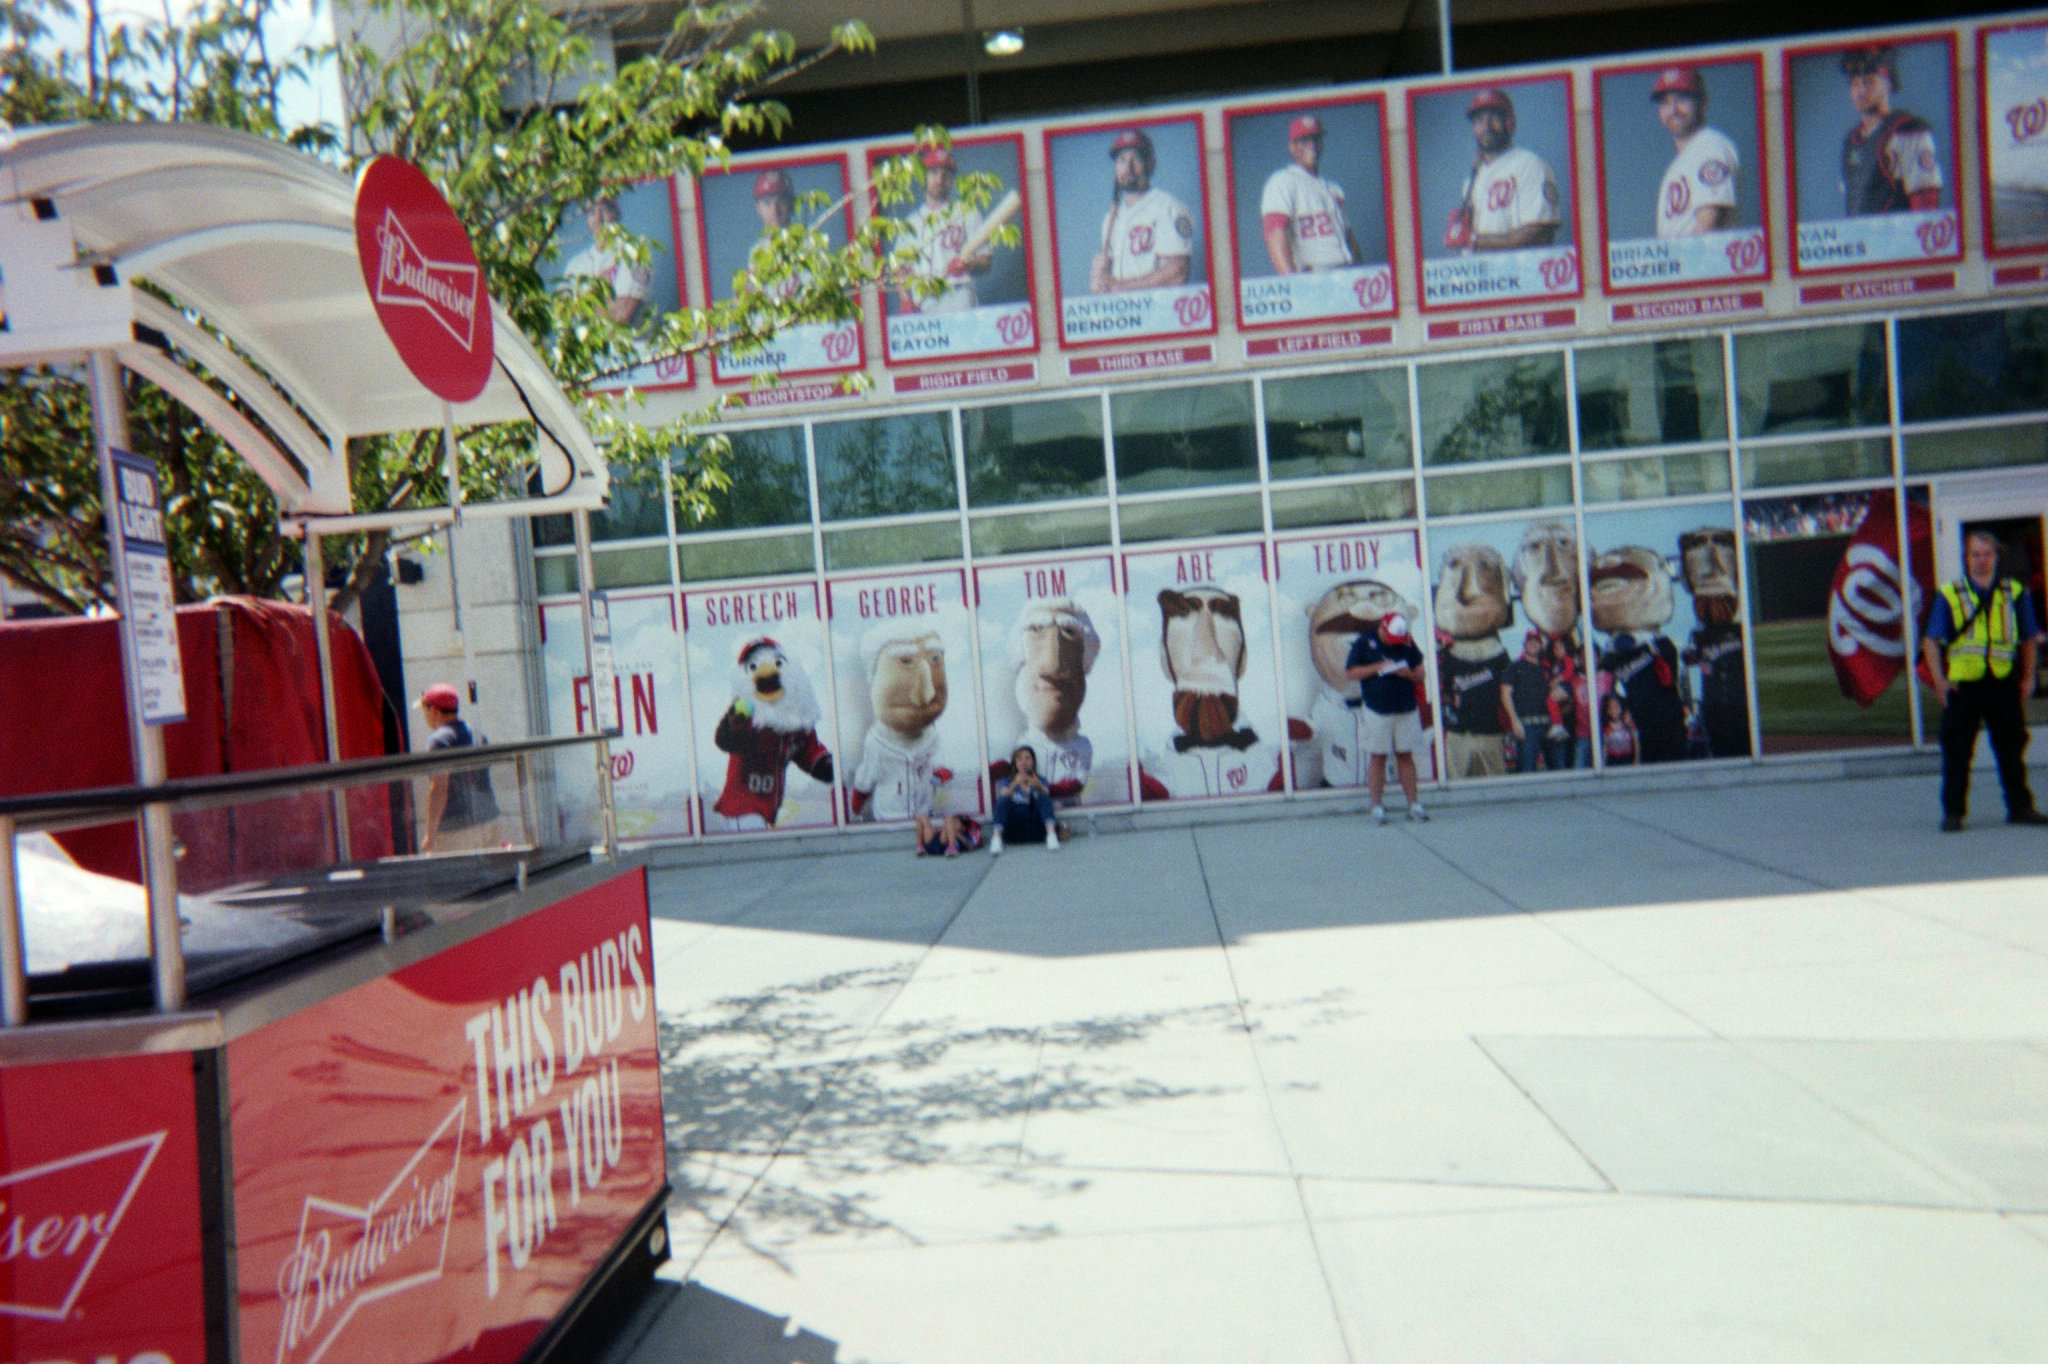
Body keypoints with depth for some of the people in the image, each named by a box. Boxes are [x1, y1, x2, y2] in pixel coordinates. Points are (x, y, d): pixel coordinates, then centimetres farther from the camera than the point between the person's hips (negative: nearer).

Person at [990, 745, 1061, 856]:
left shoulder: (1041, 781, 16)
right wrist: (1015, 784, -29)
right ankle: (996, 838, -45)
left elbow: (1045, 797, -8)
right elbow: (1002, 799, -10)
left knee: (1044, 796, -22)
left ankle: (1051, 835, -42)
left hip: (1037, 828, 1)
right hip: (1013, 829, 0)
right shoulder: (1006, 782, 13)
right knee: (1003, 799, -25)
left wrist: (1039, 786, -30)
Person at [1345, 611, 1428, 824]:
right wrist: (1378, 667, -14)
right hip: (1377, 710, -3)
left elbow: (1420, 671, 12)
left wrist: (1409, 673, -11)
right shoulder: (1364, 643, -2)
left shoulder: (1408, 643, 7)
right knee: (1377, 757, 0)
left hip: (1406, 709, 3)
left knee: (1406, 756, 6)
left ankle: (1414, 804, 9)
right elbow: (1350, 672, -3)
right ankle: (1377, 806, 5)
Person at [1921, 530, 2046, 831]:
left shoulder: (2015, 593, 7)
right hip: (1963, 684, -2)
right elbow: (1931, 642, 1)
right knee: (1957, 750, 0)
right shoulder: (1949, 595, 2)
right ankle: (1953, 812, 6)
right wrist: (1939, 680, -8)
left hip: (2004, 683, 2)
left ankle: (2020, 806, 20)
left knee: (2012, 748, 10)